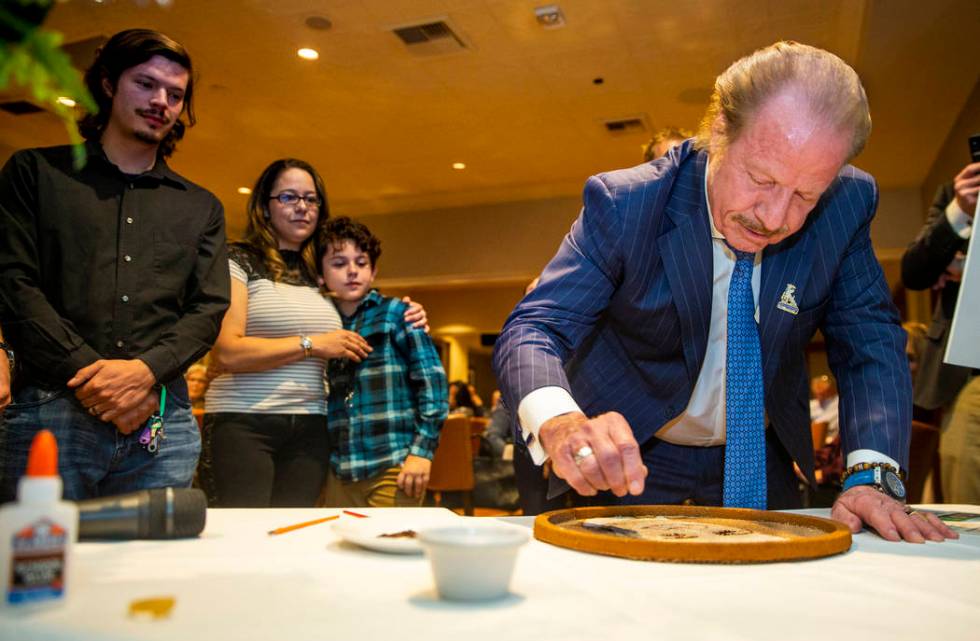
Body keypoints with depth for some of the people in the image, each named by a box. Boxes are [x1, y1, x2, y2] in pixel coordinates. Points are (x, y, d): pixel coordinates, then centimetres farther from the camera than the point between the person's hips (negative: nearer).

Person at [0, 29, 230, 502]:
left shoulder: (201, 208, 17)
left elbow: (210, 308, 7)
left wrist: (145, 369, -11)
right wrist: (90, 373, -12)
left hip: (164, 420, 2)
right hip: (51, 411, -2)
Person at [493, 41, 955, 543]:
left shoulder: (846, 205, -14)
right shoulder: (623, 205, -23)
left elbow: (868, 339, -8)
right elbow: (533, 328, -27)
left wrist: (872, 477, -24)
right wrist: (560, 422, -48)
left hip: (760, 459, 5)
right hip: (627, 460, -4)